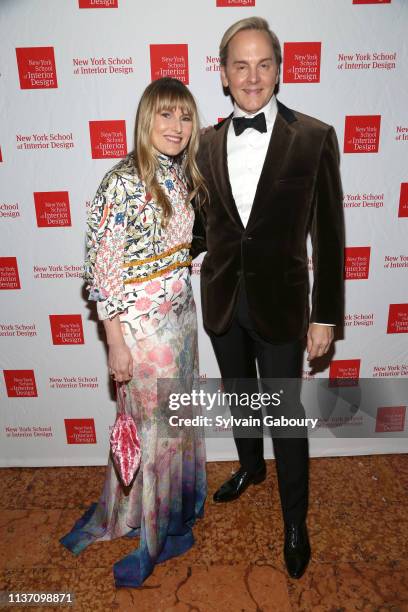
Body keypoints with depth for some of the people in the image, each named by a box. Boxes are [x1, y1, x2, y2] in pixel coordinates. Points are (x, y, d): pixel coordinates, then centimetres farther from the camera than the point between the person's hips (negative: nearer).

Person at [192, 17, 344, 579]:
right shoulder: (208, 143, 3)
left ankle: (295, 521, 34)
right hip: (223, 302, 4)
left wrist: (325, 316, -8)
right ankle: (250, 468, 53)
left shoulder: (313, 138, -8)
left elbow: (328, 234, -7)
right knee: (239, 398, 23)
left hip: (279, 305, -3)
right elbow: (205, 226, 10)